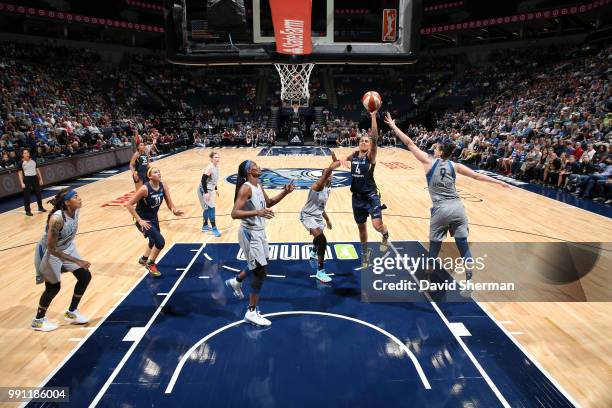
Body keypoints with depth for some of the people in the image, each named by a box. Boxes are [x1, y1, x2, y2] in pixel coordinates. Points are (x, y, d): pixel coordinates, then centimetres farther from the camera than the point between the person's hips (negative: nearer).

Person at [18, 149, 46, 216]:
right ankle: (27, 211, 10)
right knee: (27, 196, 1)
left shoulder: (33, 160, 4)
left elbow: (37, 169, 12)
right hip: (27, 179, -4)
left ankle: (40, 207, 30)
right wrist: (22, 183, -12)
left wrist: (40, 179, 10)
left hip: (35, 178, 4)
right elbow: (20, 173, -6)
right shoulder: (21, 163, -8)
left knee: (38, 193, 13)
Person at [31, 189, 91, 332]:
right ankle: (38, 320, 31)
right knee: (53, 287, 6)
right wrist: (77, 261, -31)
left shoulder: (76, 210, -15)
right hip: (49, 253, -7)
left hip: (67, 248, 7)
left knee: (85, 277, 4)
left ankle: (71, 312, 24)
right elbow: (51, 249, -31)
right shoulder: (57, 219, -36)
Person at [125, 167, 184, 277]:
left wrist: (174, 210, -29)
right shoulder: (145, 189, -27)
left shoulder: (163, 186, -10)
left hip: (154, 218, 7)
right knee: (160, 242, -18)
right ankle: (150, 264, 8)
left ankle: (144, 259, 56)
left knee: (154, 241, 27)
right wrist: (139, 220, -25)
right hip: (144, 220, -7)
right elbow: (128, 204, -24)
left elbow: (169, 203, -6)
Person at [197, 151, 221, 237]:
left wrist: (215, 189, 22)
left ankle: (205, 226, 31)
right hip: (204, 190, -10)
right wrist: (206, 193, -28)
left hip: (210, 190, 10)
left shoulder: (216, 166, 5)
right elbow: (203, 180, -25)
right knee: (211, 208, -10)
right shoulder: (210, 167, -22)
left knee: (207, 208, 18)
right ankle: (214, 228, -5)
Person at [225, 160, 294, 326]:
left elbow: (268, 202, 21)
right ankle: (252, 312, 5)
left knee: (259, 265, 25)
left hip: (259, 231, 9)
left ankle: (236, 281, 47)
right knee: (261, 272, -6)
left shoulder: (259, 185, 7)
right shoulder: (245, 188, -21)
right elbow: (235, 213, -28)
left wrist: (285, 193, 7)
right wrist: (257, 212, -40)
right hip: (250, 233, -9)